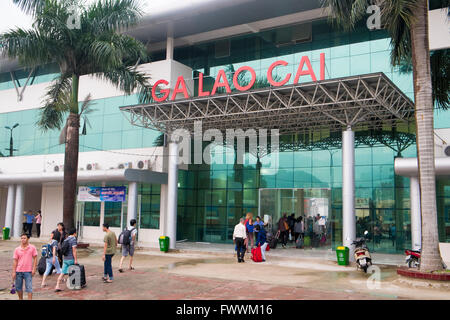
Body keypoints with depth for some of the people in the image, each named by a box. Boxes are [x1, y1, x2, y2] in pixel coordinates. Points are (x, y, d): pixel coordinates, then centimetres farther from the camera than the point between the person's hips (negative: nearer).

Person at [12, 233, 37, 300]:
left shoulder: (32, 248, -1)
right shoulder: (17, 249, 3)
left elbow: (35, 258, 1)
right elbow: (15, 261, 4)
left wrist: (34, 269, -7)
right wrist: (14, 272, 0)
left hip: (28, 271, -3)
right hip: (18, 271, 3)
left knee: (29, 288, -5)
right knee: (18, 287, 13)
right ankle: (20, 299, 31)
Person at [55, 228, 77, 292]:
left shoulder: (65, 240, 14)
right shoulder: (73, 239, -10)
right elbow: (74, 250, -17)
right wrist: (75, 260, -17)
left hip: (65, 259, 6)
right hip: (71, 259, -6)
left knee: (62, 273, 2)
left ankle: (57, 286, -8)